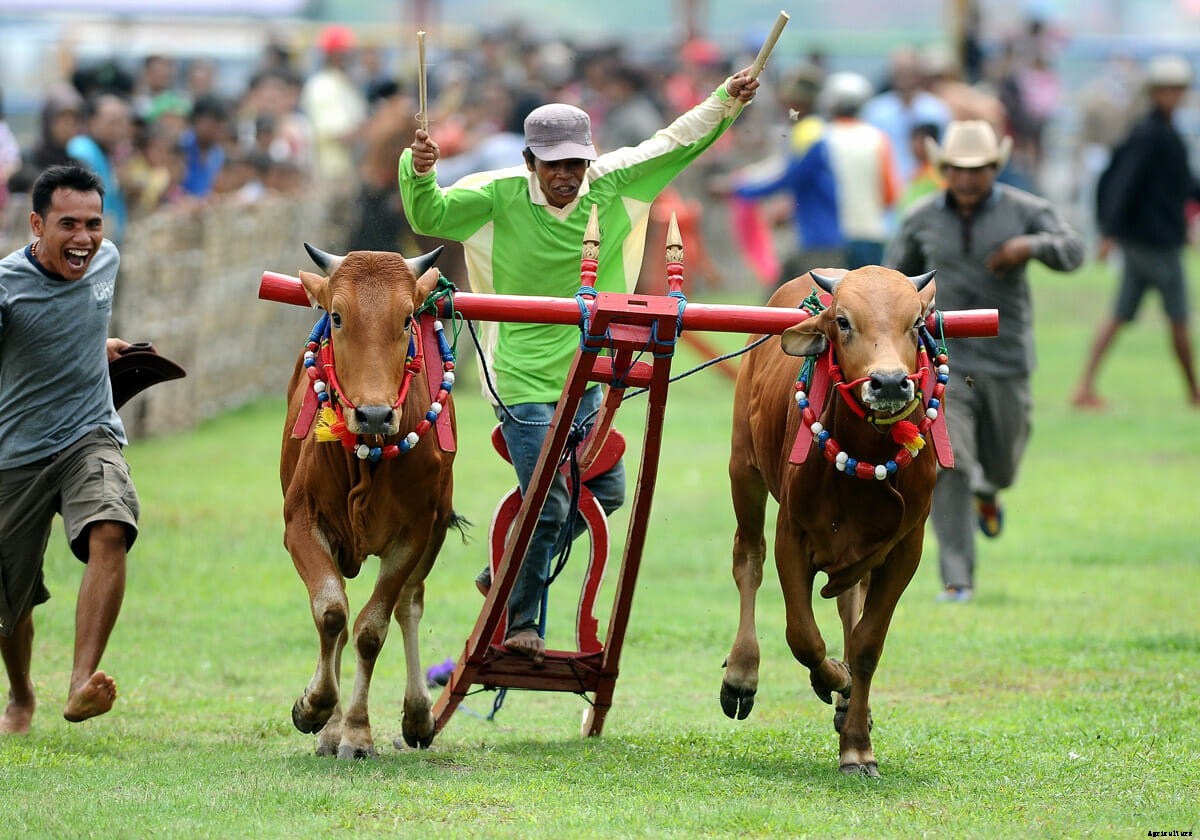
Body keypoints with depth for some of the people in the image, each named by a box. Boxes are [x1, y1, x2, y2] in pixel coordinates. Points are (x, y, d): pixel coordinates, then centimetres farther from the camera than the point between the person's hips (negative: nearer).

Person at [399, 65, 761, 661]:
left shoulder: (611, 187, -2)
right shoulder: (501, 196, -12)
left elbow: (675, 144, 4)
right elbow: (430, 216, -17)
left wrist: (728, 99, -5)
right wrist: (419, 171, -35)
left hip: (583, 377, 6)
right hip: (523, 381, -6)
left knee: (606, 493, 13)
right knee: (546, 505, -9)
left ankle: (506, 574, 31)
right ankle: (517, 622, 7)